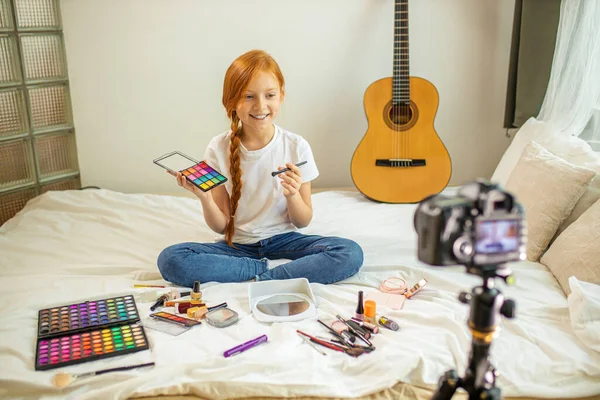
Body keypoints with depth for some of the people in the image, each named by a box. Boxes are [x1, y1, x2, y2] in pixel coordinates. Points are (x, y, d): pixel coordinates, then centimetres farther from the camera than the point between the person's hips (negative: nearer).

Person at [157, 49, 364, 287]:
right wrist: (205, 198, -22)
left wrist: (293, 195, -22)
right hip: (237, 245, 1)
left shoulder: (296, 147, -9)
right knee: (169, 259, -25)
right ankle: (268, 270, -18)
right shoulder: (219, 149, -7)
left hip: (283, 240, 0)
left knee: (351, 253, -25)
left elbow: (303, 222, -1)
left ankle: (260, 279, -22)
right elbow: (221, 226, -2)